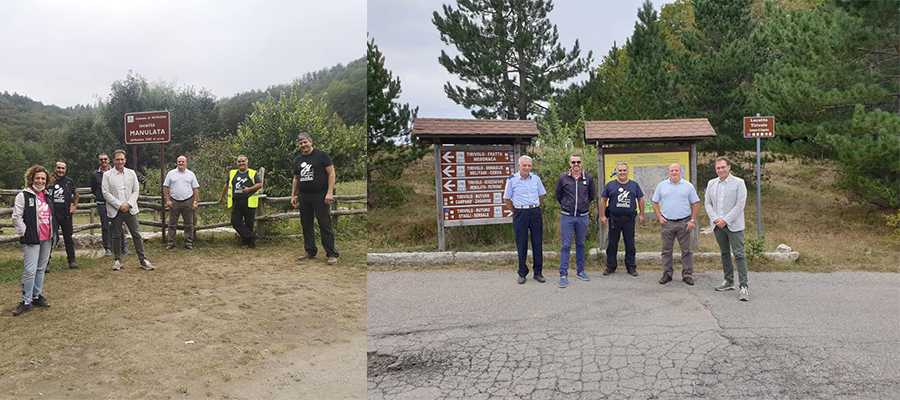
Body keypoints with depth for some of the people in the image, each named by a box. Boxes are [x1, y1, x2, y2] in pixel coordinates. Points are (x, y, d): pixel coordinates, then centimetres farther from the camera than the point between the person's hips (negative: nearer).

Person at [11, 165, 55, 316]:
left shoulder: (47, 195, 14)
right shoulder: (23, 196, -6)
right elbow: (16, 217, -10)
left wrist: (53, 233, 15)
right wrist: (24, 233, -12)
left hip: (47, 239, 6)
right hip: (31, 239, -6)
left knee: (41, 269, 12)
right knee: (30, 270, -8)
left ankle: (37, 296, 21)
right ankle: (26, 301, -1)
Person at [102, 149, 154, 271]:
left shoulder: (131, 173, 7)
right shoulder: (107, 175, 0)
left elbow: (136, 190, 5)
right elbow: (106, 193, -5)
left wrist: (128, 204, -9)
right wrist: (119, 205, -12)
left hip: (130, 209, 1)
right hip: (115, 210, -1)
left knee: (136, 234, -1)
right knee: (116, 236, 5)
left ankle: (143, 260, 2)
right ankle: (117, 260, 17)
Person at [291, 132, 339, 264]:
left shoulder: (321, 155, -3)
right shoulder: (297, 159, 15)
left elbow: (331, 173, -6)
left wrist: (329, 192, -14)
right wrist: (293, 195, 16)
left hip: (320, 196, -6)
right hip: (304, 197, 6)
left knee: (325, 225, -6)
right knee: (306, 225, 10)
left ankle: (332, 254, -3)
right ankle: (310, 252, 20)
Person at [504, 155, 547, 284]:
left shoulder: (536, 178, 5)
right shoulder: (512, 179, -3)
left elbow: (541, 194, 17)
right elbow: (506, 199, 4)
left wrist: (535, 206, 12)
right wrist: (516, 210, 4)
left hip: (535, 212, 2)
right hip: (520, 214, -2)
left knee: (537, 243, 4)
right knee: (521, 244, 2)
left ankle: (538, 272, 14)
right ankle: (522, 274, 12)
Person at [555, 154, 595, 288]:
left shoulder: (588, 178, 0)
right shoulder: (563, 178, -3)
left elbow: (592, 195, 16)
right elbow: (558, 195, 11)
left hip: (582, 216, 2)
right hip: (567, 216, -2)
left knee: (580, 244, 12)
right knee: (565, 245, -4)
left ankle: (580, 271, 24)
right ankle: (563, 274, -2)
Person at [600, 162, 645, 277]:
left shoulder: (634, 185, 8)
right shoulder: (610, 185, 4)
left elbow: (640, 199, 13)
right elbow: (603, 200, 5)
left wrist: (641, 214, 7)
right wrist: (602, 216, 0)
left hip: (629, 219, 1)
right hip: (614, 218, -1)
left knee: (630, 244, 6)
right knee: (612, 244, 6)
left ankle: (631, 267, 15)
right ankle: (610, 266, 16)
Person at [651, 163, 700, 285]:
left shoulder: (688, 186, 3)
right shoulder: (661, 185, 6)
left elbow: (695, 204, 5)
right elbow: (655, 203, 11)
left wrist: (693, 220, -2)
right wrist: (659, 217, 0)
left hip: (684, 222, -1)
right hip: (667, 223, 1)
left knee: (686, 250, 2)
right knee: (666, 250, 6)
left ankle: (687, 275, 9)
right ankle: (667, 274, 14)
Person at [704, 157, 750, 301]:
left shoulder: (738, 183, -4)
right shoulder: (711, 183, 10)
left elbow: (740, 204, -10)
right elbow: (707, 203, 8)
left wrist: (726, 220, -15)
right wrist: (715, 219, -7)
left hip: (734, 225, -5)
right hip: (717, 225, 5)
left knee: (739, 255, -8)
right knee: (724, 254, 13)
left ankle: (744, 286, -8)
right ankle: (729, 281, 22)